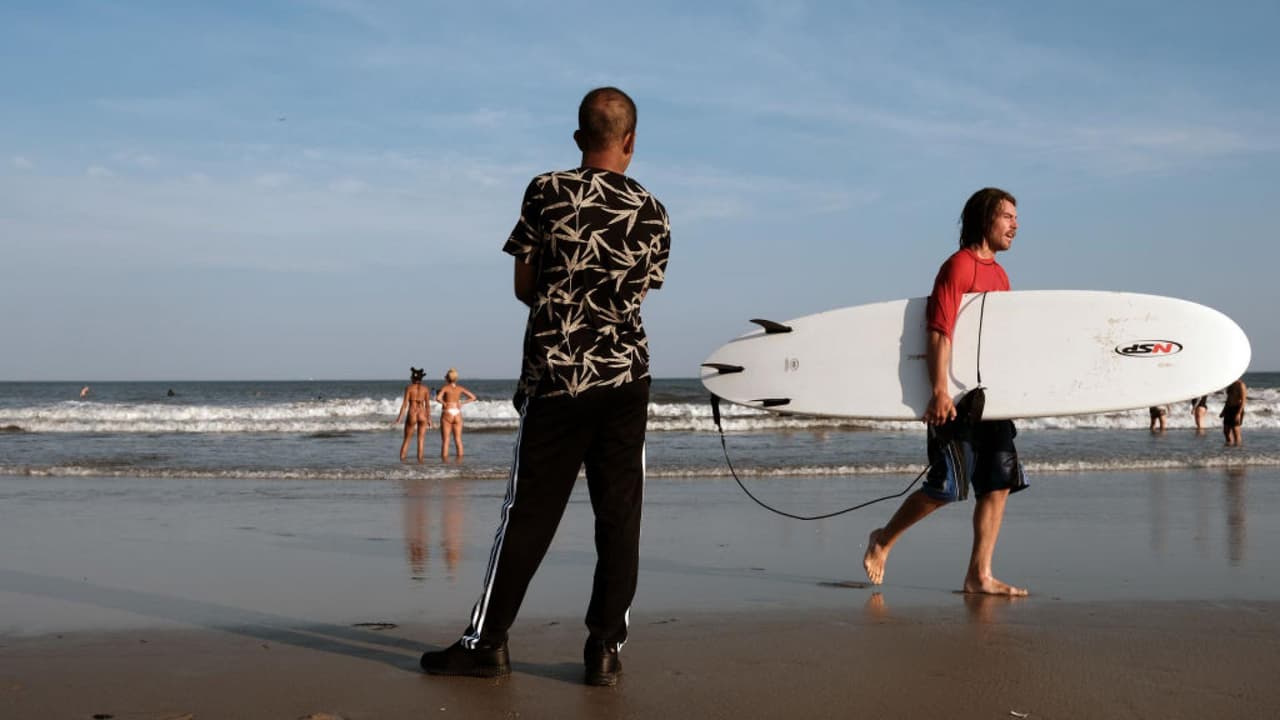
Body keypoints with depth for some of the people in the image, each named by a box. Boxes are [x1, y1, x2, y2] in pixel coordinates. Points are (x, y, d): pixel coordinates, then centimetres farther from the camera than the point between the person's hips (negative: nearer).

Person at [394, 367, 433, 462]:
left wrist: (399, 418, -3)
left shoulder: (408, 387, -3)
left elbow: (405, 404, -7)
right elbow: (428, 405, 3)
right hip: (422, 415, 2)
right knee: (420, 441, 6)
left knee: (406, 440, 9)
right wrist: (429, 419, 11)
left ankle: (401, 461, 3)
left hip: (412, 415, -2)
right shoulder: (426, 388, 3)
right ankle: (419, 461, 2)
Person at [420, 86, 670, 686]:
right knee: (619, 518, 6)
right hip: (625, 379, 2)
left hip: (555, 378, -1)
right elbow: (638, 292, 11)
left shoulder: (546, 192, -4)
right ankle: (605, 649, 8)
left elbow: (524, 286, 2)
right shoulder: (652, 213, 3)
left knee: (528, 514, 4)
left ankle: (487, 642, 12)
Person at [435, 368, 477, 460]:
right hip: (457, 415, 4)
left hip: (447, 415, -4)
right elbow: (473, 398, 7)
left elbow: (438, 398, -24)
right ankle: (459, 461, 5)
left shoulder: (445, 388, -7)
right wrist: (462, 403, 5)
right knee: (458, 440, 7)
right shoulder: (460, 388, 5)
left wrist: (444, 403, -7)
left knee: (445, 440, -1)